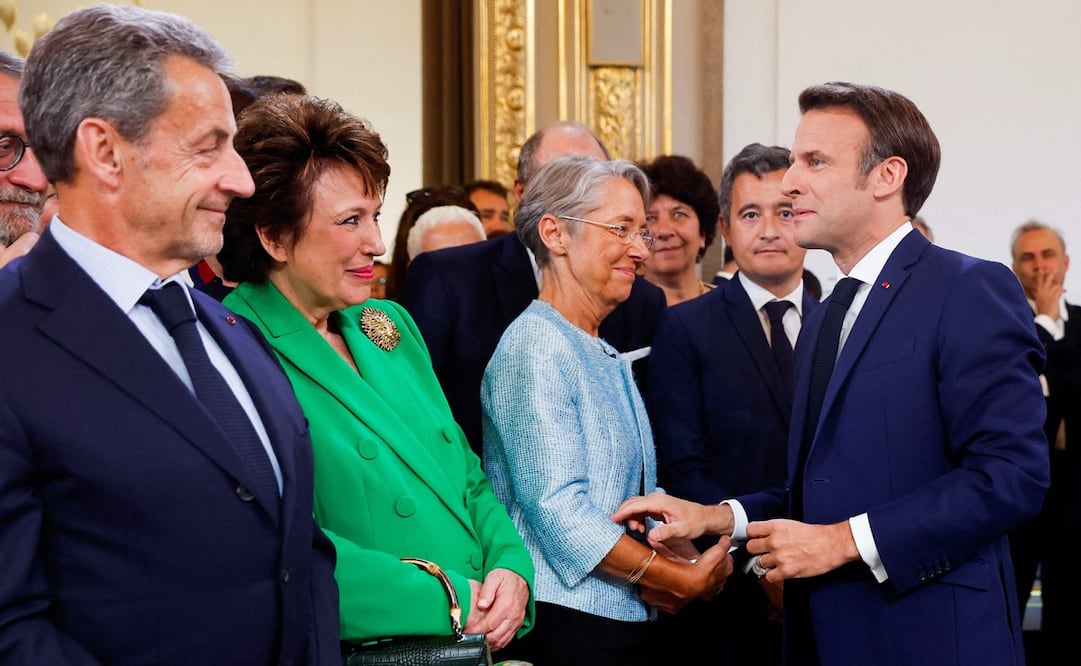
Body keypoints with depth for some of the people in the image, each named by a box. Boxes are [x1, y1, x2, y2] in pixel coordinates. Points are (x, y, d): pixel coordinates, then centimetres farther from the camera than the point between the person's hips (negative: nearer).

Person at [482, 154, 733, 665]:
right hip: (566, 623, -8)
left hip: (625, 620, 8)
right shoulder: (537, 345, -12)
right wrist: (682, 580, -15)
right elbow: (558, 509, -19)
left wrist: (688, 561, -6)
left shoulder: (606, 359, 16)